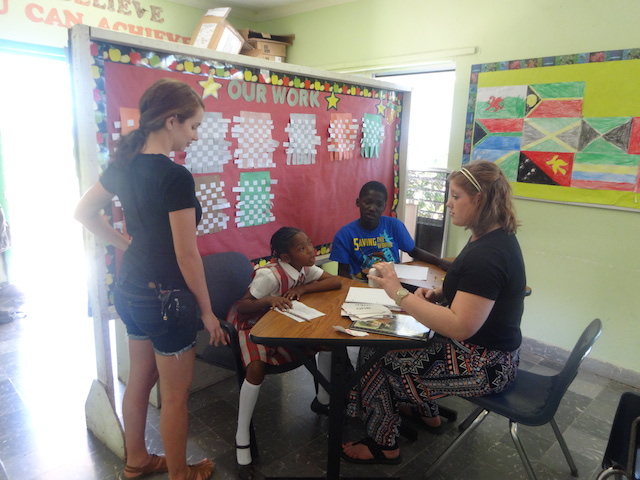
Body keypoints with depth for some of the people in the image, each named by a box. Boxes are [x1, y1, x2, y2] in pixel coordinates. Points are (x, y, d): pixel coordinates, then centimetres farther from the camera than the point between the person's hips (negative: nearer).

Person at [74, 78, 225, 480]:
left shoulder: (125, 163, 1)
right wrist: (207, 311, -11)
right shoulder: (176, 177, -23)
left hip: (129, 287, 9)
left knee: (140, 380, 24)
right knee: (175, 395, 11)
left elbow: (84, 213, 14)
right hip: (164, 295, -8)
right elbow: (187, 256, -21)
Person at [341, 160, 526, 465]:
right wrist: (438, 293, 0)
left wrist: (398, 293, -29)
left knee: (381, 360, -2)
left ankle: (383, 446, 20)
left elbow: (459, 327, -33)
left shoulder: (488, 254, -28)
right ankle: (425, 411, 32)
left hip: (486, 363, -10)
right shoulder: (491, 237, 4)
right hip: (481, 345, 10)